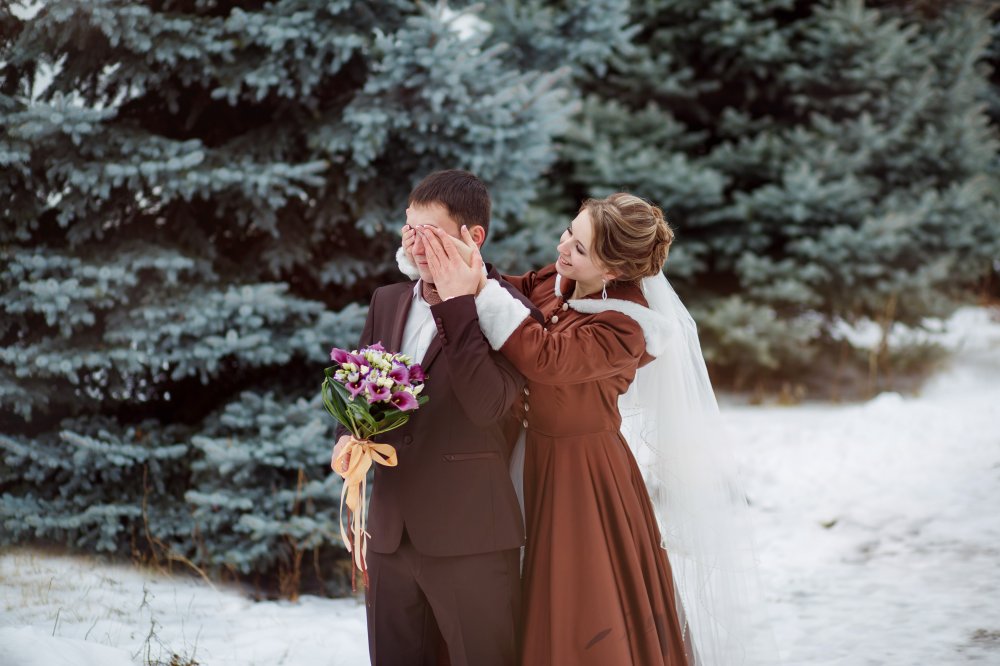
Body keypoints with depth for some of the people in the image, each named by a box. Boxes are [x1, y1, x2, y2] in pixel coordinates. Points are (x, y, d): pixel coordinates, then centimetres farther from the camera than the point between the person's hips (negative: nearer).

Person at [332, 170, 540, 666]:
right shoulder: (387, 300, 11)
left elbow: (487, 404, -23)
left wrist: (457, 303, -22)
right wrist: (349, 436, -2)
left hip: (469, 537, -6)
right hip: (390, 530, 6)